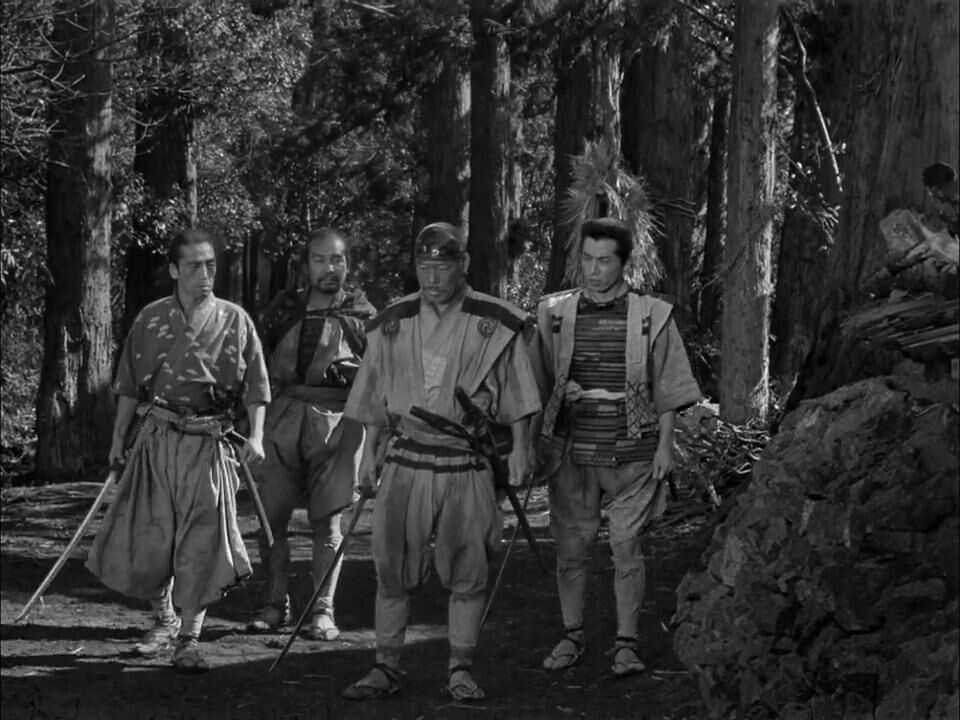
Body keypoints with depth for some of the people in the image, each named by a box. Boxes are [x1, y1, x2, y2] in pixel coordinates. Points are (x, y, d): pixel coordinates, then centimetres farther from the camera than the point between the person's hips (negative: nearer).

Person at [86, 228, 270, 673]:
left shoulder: (234, 320, 3)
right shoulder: (151, 319, 6)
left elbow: (255, 386, 3)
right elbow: (130, 386, 11)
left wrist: (256, 436, -9)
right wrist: (119, 437, 6)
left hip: (209, 443, -1)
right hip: (158, 437, 1)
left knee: (202, 541, -5)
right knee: (149, 536, 2)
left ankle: (188, 638, 2)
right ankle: (163, 619, 26)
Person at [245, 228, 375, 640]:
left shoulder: (360, 315, 6)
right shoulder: (284, 308, 14)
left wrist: (353, 372, -9)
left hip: (335, 419, -3)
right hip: (282, 416, 3)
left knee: (326, 520, -2)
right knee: (270, 515, 0)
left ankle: (323, 610, 4)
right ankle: (275, 603, 12)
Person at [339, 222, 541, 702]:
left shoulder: (495, 324, 0)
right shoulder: (392, 324, 7)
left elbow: (516, 396, 5)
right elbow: (374, 399, 13)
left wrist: (519, 448, 0)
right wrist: (369, 453, 10)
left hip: (468, 467, -2)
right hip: (406, 461, 2)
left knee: (467, 574, 1)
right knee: (392, 570, 1)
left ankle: (460, 670, 9)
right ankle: (386, 667, 8)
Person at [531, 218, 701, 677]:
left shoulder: (652, 316, 1)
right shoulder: (553, 313, 4)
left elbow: (666, 388, 4)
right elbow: (537, 385, 10)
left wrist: (665, 446, 0)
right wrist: (537, 442, 6)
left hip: (631, 451, -2)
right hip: (570, 450, 2)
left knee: (626, 545, -1)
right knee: (570, 547, 5)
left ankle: (627, 643, 8)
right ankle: (571, 636, 18)